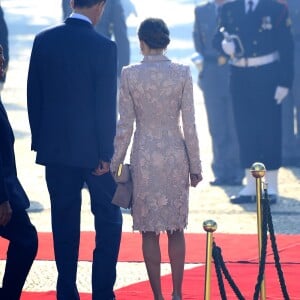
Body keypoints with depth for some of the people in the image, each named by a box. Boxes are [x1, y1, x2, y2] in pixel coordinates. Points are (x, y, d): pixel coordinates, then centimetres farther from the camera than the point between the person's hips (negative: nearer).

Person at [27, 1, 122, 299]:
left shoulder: (43, 40, -1)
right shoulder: (103, 47, -13)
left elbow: (33, 96, 4)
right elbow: (106, 106, -13)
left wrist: (40, 141, 11)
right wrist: (106, 154, -7)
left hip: (55, 150, 4)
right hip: (92, 150, -4)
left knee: (64, 224, 9)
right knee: (108, 220, 8)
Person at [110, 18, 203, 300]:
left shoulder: (129, 75, -7)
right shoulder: (182, 73, -4)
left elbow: (125, 125, -4)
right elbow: (189, 125, -3)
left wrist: (114, 165, 5)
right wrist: (195, 166, 6)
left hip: (144, 157, -1)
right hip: (176, 155, 1)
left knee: (149, 229, 5)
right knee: (176, 228, 12)